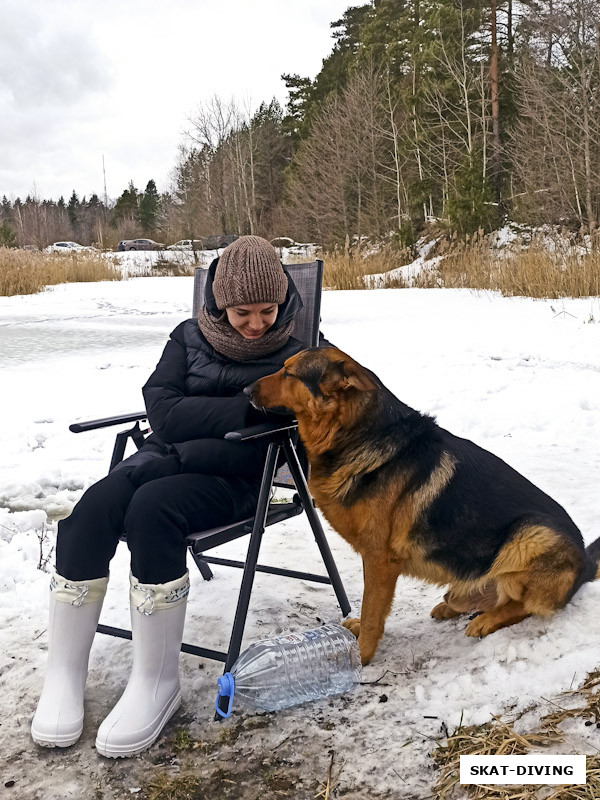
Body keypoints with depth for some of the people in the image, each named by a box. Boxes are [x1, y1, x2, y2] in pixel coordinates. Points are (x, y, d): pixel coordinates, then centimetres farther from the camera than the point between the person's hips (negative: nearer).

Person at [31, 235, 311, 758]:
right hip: (165, 461, 4)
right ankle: (64, 675, -14)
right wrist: (246, 409, -13)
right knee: (94, 507, -28)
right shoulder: (190, 338, 10)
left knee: (152, 507, -34)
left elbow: (261, 441, -10)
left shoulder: (293, 356, 2)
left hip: (234, 479, -3)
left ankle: (157, 683, -21)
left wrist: (171, 455, -17)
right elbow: (164, 413, -4)